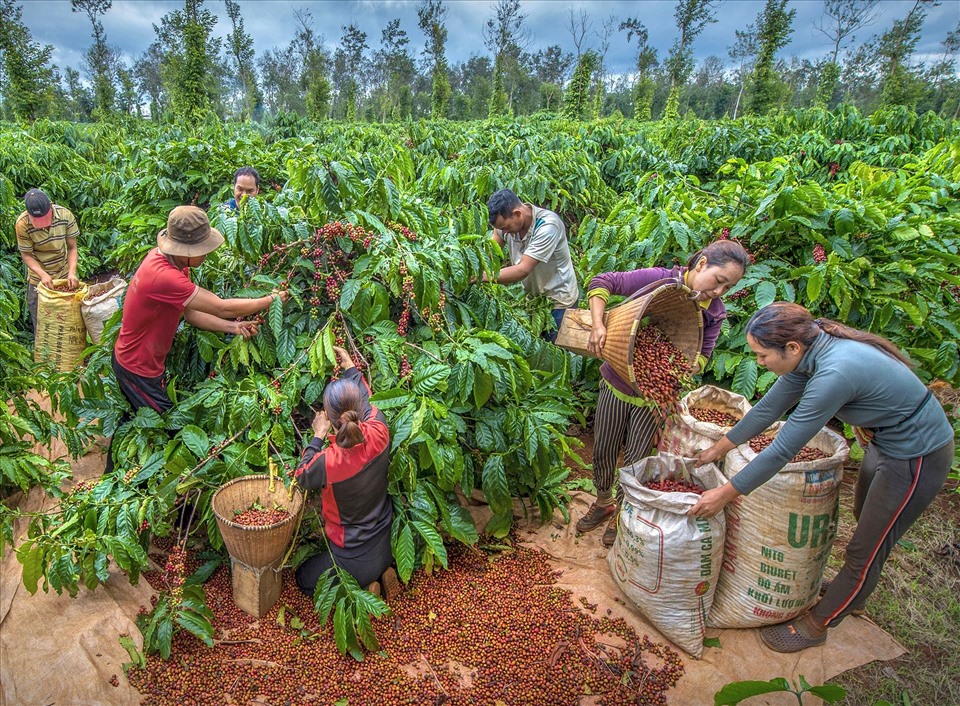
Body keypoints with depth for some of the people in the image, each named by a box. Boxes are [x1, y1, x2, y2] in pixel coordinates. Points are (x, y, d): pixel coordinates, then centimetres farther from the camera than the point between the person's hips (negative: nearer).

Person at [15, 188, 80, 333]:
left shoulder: (65, 215, -18)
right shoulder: (22, 224, -21)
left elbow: (72, 248, -10)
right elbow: (26, 255, -12)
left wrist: (72, 272, -25)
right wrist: (43, 274, -29)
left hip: (64, 276, 1)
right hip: (38, 279, -1)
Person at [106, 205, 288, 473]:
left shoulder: (173, 261, -6)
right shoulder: (163, 276, -37)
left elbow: (191, 314, -4)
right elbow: (223, 308, -33)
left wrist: (233, 327, -15)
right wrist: (273, 299, -23)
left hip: (132, 358, 9)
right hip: (139, 368, -9)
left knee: (132, 420, 26)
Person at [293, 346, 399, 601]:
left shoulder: (327, 462, -34)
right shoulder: (379, 434, -22)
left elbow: (301, 477, -8)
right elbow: (368, 402, 3)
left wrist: (318, 436, -4)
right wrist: (350, 368, 13)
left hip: (354, 559, -5)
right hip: (386, 547, 6)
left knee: (304, 579, 23)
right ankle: (383, 574, 14)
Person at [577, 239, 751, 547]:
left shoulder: (714, 314, -6)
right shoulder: (659, 279, -19)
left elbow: (702, 355, -10)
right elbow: (601, 283, -17)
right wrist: (598, 325, -32)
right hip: (617, 384, -1)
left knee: (635, 460, 12)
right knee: (603, 453, 15)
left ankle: (621, 512, 38)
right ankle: (603, 503, 43)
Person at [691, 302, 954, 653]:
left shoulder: (835, 373, -36)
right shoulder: (811, 351, -10)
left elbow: (783, 449, -32)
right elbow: (768, 409, 1)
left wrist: (725, 494, -23)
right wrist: (718, 448, 9)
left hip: (917, 459, -9)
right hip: (887, 443, 9)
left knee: (865, 550, 6)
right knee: (866, 523, 27)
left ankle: (815, 625, 23)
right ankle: (852, 592, 50)